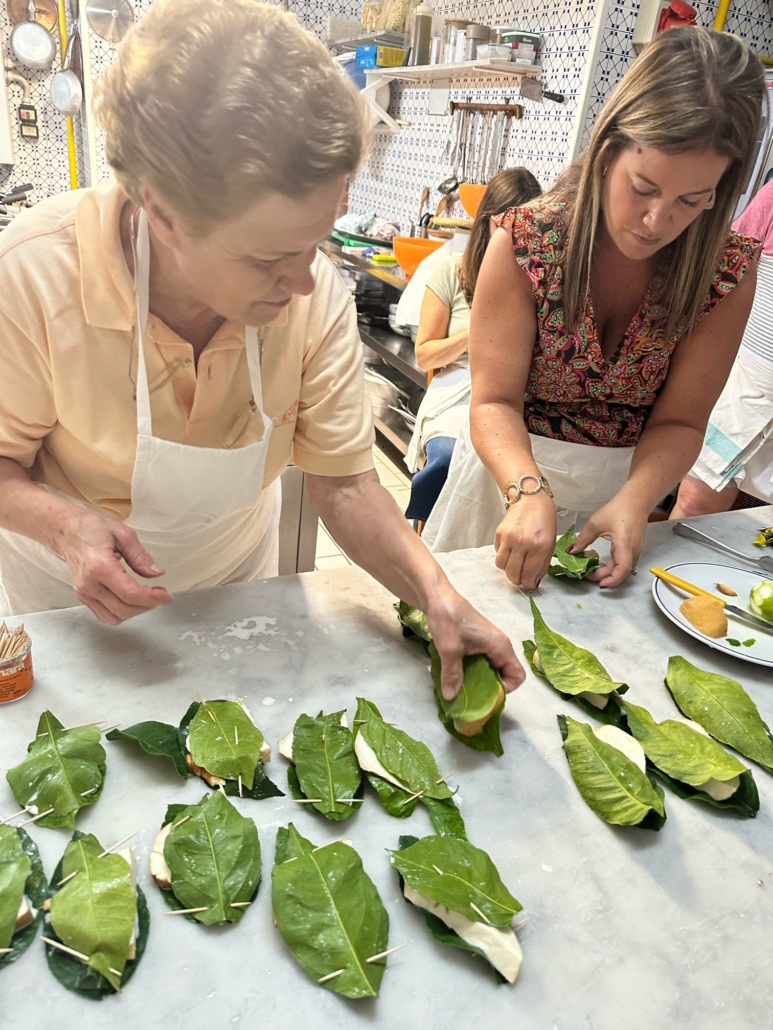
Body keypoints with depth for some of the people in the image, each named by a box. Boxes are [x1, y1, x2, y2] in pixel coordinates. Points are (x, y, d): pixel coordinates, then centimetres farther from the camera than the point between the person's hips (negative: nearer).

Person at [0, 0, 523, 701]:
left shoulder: (315, 295, -26)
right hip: (69, 592, -1)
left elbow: (344, 484, -19)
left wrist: (434, 591, -32)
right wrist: (63, 523, -39)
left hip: (232, 575, 2)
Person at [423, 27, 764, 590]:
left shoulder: (729, 270, -13)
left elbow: (678, 422, -12)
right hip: (512, 476, -1)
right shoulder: (525, 243, -20)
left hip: (624, 486, 2)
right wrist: (529, 492, -38)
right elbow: (495, 402, -21)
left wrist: (633, 502, -30)